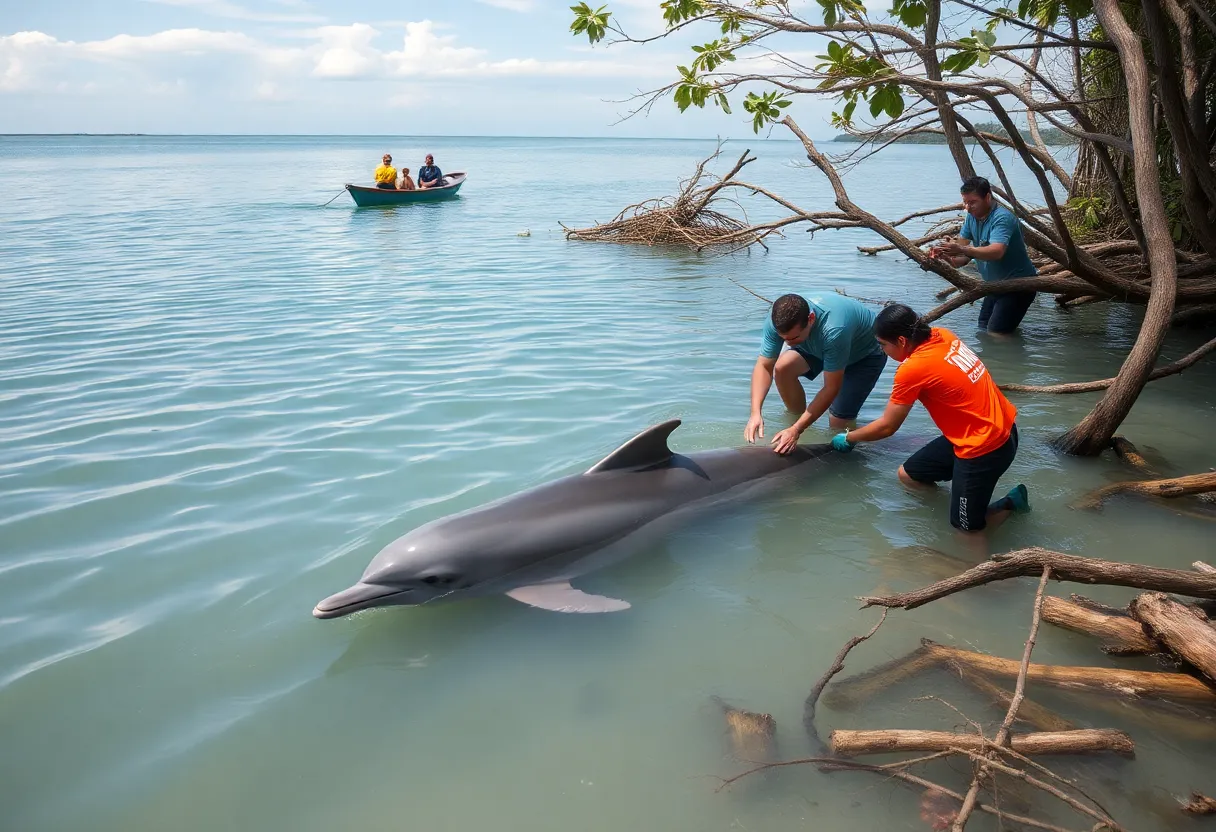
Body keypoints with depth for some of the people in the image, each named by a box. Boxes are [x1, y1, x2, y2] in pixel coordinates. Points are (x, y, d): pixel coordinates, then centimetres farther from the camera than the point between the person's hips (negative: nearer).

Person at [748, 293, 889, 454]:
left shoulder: (833, 331, -45)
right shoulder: (780, 321, -30)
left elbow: (831, 388, -38)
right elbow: (764, 366, -25)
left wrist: (796, 430, -40)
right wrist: (756, 413, -39)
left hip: (866, 354, -5)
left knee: (838, 423, -15)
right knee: (783, 367, -19)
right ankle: (798, 419, 2)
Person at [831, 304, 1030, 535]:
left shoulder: (913, 369, -24)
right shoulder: (942, 335, -3)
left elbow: (886, 427, -10)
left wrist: (848, 439, 5)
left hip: (986, 447, -9)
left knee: (965, 527, 6)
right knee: (908, 475, 15)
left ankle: (1011, 502, 16)